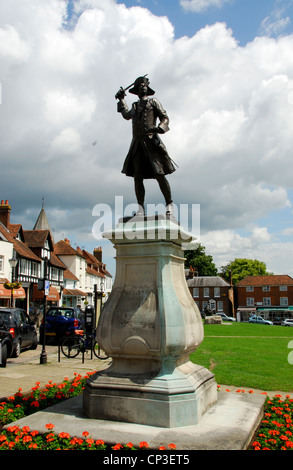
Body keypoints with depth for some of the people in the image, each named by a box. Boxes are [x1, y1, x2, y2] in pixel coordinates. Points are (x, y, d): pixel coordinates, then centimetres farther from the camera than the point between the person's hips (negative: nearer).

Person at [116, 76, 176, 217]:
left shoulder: (153, 102, 11)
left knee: (159, 176, -10)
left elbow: (165, 118, 3)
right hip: (137, 144, 4)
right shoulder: (135, 105, 25)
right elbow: (127, 115, 46)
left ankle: (169, 204, 0)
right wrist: (121, 100, 48)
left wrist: (159, 128, -18)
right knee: (137, 177, -5)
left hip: (151, 142, -4)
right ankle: (140, 208, -3)